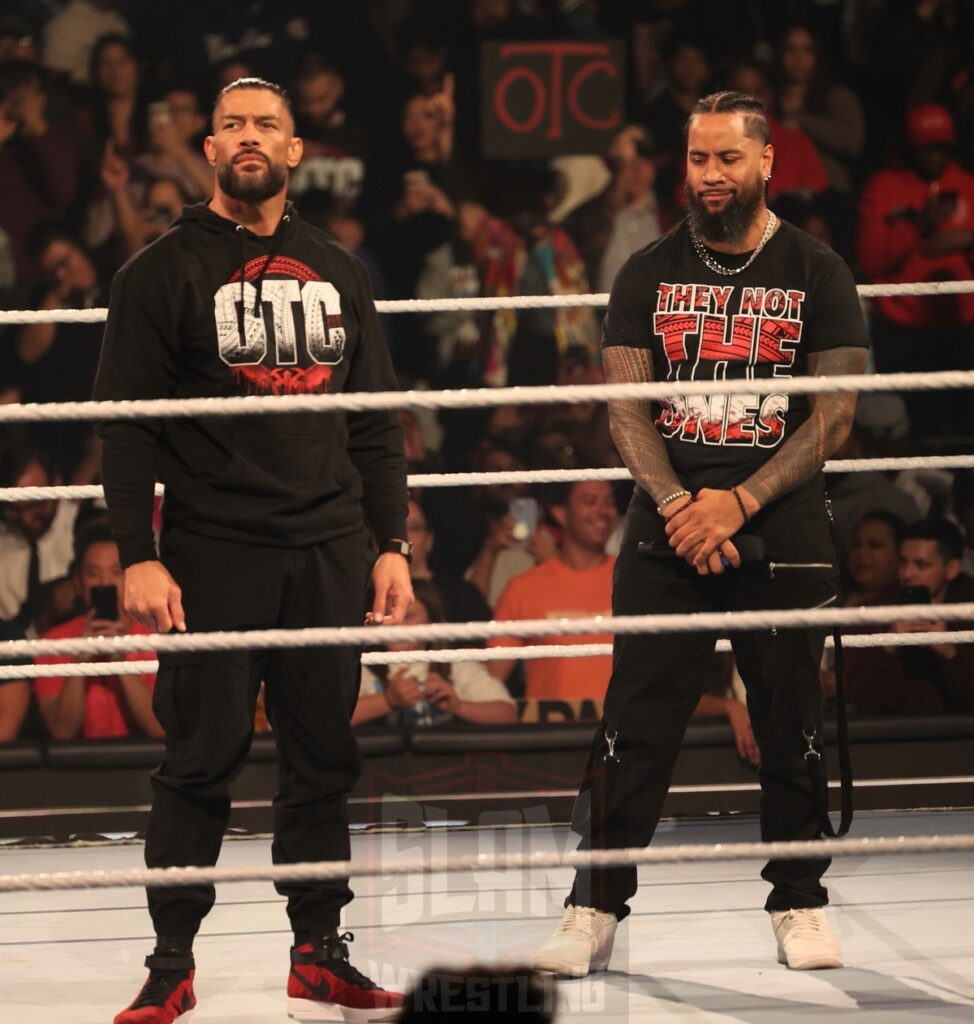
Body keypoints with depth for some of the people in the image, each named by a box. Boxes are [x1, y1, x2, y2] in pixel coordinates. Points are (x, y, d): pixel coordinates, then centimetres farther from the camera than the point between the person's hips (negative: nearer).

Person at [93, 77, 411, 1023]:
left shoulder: (336, 272, 14)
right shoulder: (165, 270, 0)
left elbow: (374, 422, 17)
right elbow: (124, 425, -5)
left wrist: (391, 544, 10)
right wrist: (138, 556, -13)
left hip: (327, 553, 4)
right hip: (213, 551, -4)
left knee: (325, 757, 6)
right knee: (202, 759, -3)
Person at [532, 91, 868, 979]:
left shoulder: (816, 272, 2)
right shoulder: (649, 273, 8)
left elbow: (833, 416, -3)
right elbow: (627, 408, 4)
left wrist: (738, 503, -12)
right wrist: (677, 505, -12)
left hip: (784, 538, -1)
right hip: (665, 539, 1)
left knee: (791, 731, 5)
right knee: (633, 730, -4)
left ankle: (799, 905, 19)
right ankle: (594, 912, -1)